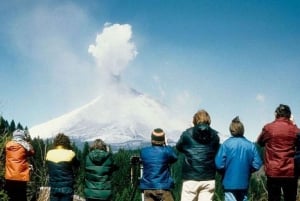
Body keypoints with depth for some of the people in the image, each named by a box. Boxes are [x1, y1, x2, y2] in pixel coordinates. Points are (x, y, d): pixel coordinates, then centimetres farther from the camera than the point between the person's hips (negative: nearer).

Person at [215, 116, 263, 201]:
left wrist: (224, 173, 5)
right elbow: (257, 164, -6)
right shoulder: (251, 145, -3)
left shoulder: (226, 144, -12)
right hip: (244, 183, 3)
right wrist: (246, 171, 12)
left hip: (230, 182, -3)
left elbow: (219, 164, -16)